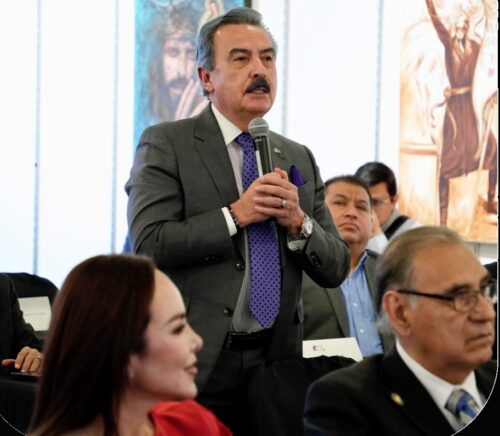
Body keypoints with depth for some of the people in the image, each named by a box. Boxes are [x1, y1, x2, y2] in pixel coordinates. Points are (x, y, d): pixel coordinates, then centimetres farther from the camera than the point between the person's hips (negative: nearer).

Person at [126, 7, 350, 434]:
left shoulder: (300, 158, 12)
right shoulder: (165, 144, -2)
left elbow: (336, 269, 9)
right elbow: (148, 245, -14)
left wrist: (298, 221, -9)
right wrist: (236, 214, -16)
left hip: (276, 363, 5)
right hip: (194, 366, -4)